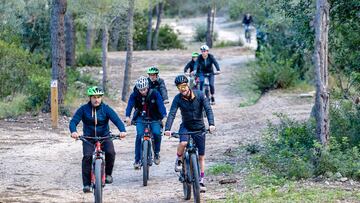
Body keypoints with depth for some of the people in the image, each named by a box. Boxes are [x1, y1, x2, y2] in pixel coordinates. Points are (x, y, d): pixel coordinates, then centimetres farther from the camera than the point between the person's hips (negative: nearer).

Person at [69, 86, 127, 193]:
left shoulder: (106, 109, -9)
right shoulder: (84, 109, -10)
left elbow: (117, 120, -19)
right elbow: (73, 121, -17)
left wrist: (122, 131, -39)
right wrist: (73, 131, -40)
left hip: (104, 137, 0)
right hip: (88, 138, 0)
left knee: (110, 152, -26)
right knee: (87, 156, -22)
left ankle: (108, 174, 1)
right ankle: (86, 183, -13)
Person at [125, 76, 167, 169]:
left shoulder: (154, 93, -18)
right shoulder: (134, 94, -15)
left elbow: (161, 105, -27)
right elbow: (130, 105, -27)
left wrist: (164, 116, -45)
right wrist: (127, 116, -46)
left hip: (154, 118, 0)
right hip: (141, 118, 0)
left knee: (156, 133, -23)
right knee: (139, 135, -20)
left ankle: (157, 153, 2)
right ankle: (137, 160, -12)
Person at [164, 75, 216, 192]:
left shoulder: (199, 95, -14)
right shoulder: (178, 99, -14)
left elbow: (208, 109, -20)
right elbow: (172, 114, -23)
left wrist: (211, 124, -36)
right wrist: (167, 129, -38)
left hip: (199, 128, 1)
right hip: (186, 126, -1)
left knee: (201, 156, 2)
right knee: (183, 143, -33)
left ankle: (201, 181, 14)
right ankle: (179, 160, -3)